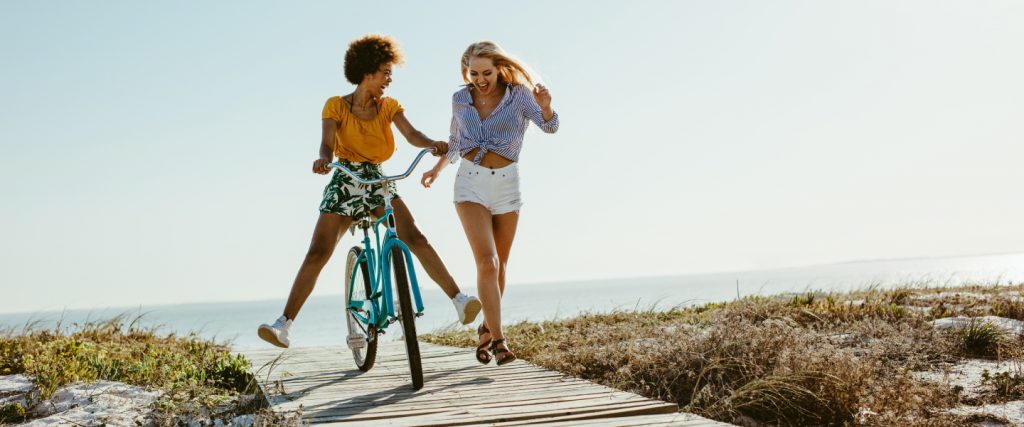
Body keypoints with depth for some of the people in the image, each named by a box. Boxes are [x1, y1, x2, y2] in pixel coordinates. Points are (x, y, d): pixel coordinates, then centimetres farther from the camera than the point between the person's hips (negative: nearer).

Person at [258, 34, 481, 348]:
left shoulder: (389, 107, 4)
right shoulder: (336, 106, -4)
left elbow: (412, 134, -12)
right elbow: (327, 142, -18)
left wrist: (433, 144, -34)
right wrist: (323, 159, -42)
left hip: (378, 182, 2)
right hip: (344, 183, -2)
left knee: (415, 238, -17)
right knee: (317, 254, -11)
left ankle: (459, 301, -19)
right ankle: (284, 325, -9)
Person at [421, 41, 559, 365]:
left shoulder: (518, 95, -4)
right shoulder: (460, 100, 5)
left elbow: (549, 126, -21)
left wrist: (545, 107, -41)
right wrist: (437, 169, 17)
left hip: (506, 183, 0)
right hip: (470, 183, 0)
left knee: (499, 265, 10)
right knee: (487, 262, -15)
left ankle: (487, 329, 29)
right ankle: (498, 339, -15)